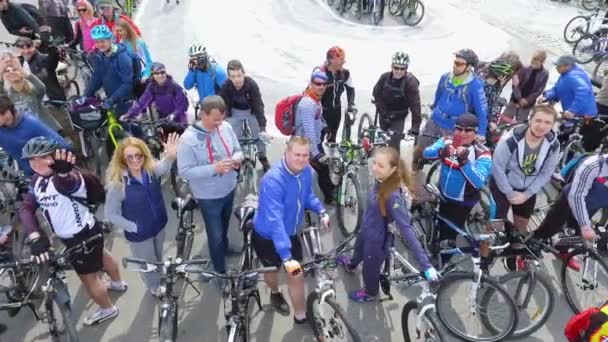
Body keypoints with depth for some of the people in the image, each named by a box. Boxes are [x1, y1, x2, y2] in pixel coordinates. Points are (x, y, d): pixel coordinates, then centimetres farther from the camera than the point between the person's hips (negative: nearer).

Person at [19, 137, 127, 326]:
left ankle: (107, 309, 36)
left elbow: (67, 183, -54)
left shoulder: (68, 178, -29)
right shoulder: (37, 180, -4)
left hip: (85, 234, -9)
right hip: (70, 236, 9)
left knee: (88, 277, 9)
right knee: (100, 255, 31)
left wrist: (63, 172, -79)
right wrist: (35, 237, -25)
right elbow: (26, 208, -11)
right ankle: (118, 283, 60)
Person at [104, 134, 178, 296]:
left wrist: (170, 156, -66)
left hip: (159, 224, 3)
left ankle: (161, 276, 63)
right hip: (139, 233, -3)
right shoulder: (118, 183, -27)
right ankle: (154, 286, 54)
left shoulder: (152, 169, -19)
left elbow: (163, 167, -45)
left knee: (158, 257, 31)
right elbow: (110, 214, -17)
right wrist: (133, 227, -17)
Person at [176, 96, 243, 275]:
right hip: (208, 196, -5)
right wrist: (214, 168, -34)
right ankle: (220, 272, 30)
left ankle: (224, 247, 60)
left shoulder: (226, 127, -10)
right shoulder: (188, 138, -26)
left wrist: (236, 159, -21)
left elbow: (237, 150, 4)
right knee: (215, 235, 9)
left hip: (229, 188, 6)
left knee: (224, 225, 31)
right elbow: (184, 171, -24)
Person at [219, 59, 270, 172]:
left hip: (251, 111, -1)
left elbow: (258, 106, -34)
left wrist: (263, 128, -42)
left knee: (261, 135, -4)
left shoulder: (252, 85, -31)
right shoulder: (226, 86, -27)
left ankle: (263, 158, 21)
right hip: (235, 112, 1)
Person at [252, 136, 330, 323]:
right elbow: (274, 221, -42)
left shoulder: (306, 171, -13)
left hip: (289, 233, 5)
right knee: (273, 270, 21)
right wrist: (286, 257, -46)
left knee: (296, 273, 6)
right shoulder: (273, 180, -36)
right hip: (267, 236, -4)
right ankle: (275, 293, 55)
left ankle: (301, 317, 26)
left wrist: (321, 211, -8)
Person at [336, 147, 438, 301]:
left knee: (370, 268, 24)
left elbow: (406, 229, -40)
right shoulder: (382, 182, -18)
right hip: (367, 230, 7)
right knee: (359, 249, 38)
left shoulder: (393, 196, -39)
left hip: (377, 238, -7)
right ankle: (352, 264, 73)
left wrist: (425, 264, -42)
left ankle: (370, 293, 57)